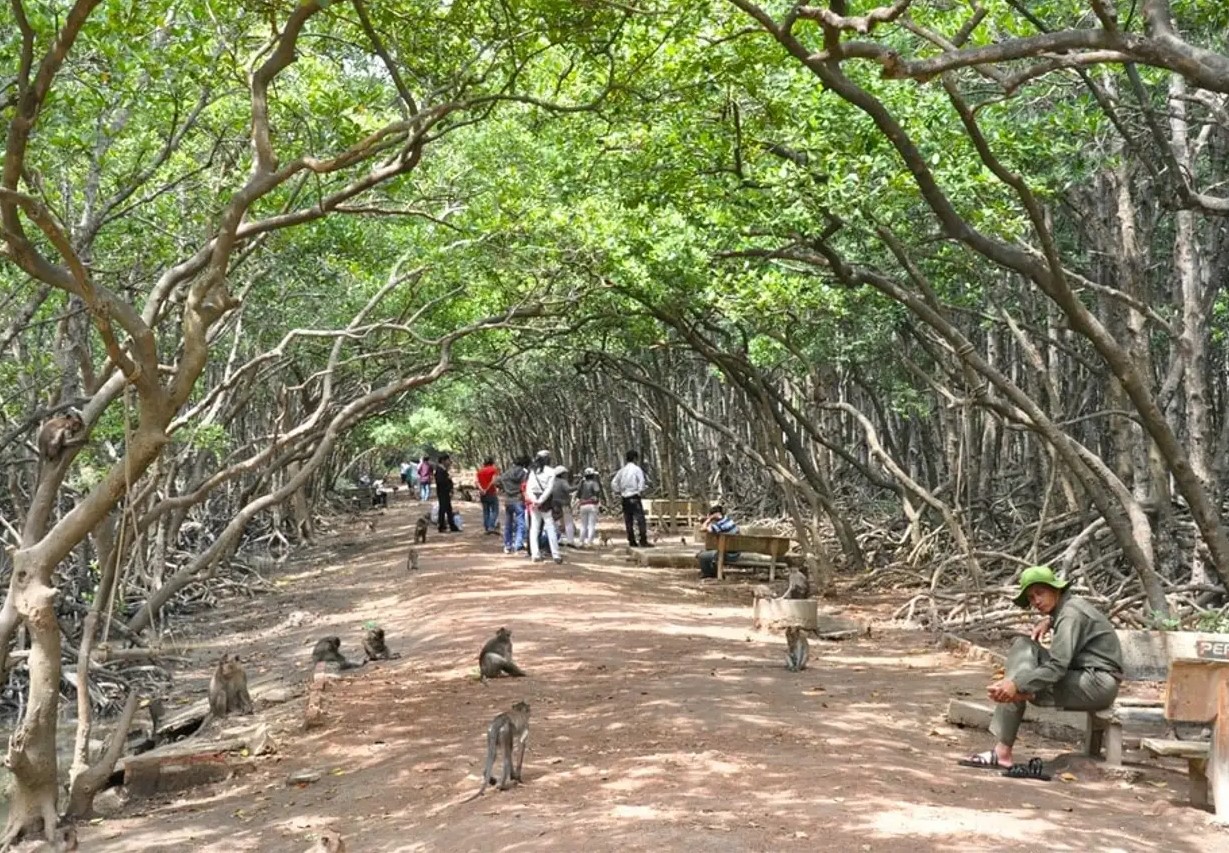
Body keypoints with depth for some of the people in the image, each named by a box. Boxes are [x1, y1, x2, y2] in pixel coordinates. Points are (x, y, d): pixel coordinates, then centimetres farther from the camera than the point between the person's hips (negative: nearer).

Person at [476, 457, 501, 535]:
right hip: (492, 493, -5)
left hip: (483, 494, 5)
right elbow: (493, 481, -17)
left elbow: (476, 481, -3)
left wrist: (481, 489, -11)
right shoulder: (494, 470, -3)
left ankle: (486, 528, 12)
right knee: (494, 511, 0)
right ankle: (492, 527, -14)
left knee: (485, 511, 12)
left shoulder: (480, 471, 11)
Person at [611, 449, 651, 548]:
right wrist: (641, 491, 2)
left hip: (624, 498, 6)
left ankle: (632, 541, 9)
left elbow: (613, 483, 8)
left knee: (628, 521, 8)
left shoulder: (622, 470, 10)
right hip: (634, 497, -6)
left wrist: (618, 493, 14)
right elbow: (641, 482, -14)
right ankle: (643, 541, -13)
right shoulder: (637, 469, -4)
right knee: (640, 519, -6)